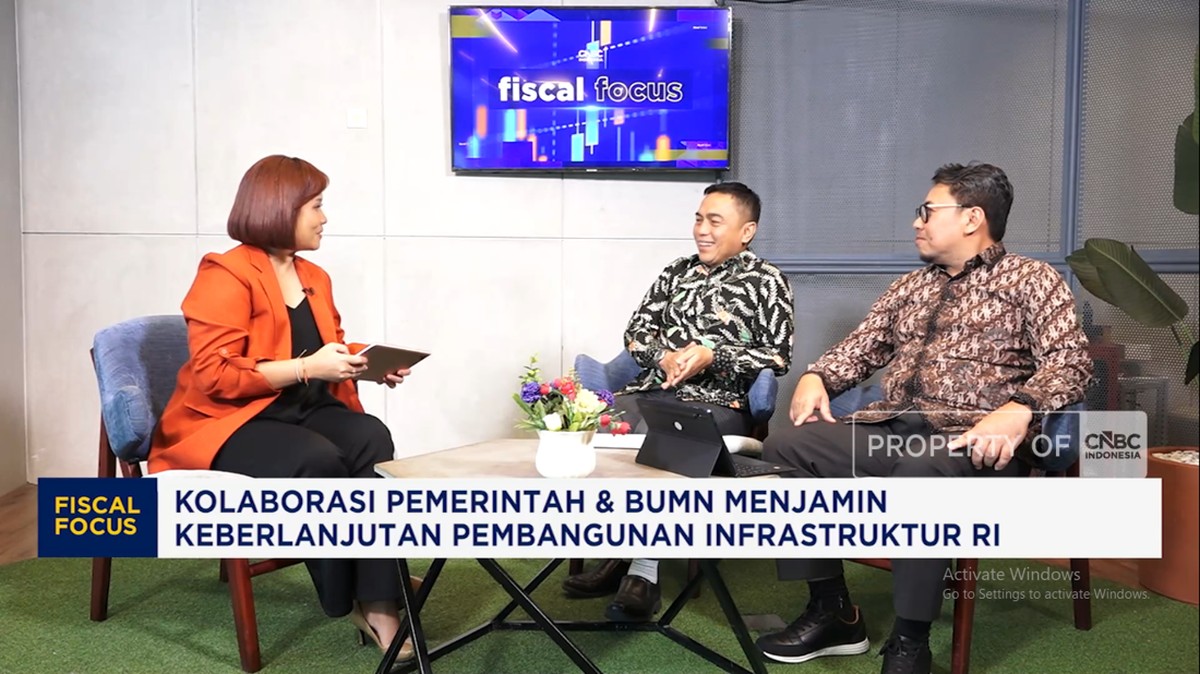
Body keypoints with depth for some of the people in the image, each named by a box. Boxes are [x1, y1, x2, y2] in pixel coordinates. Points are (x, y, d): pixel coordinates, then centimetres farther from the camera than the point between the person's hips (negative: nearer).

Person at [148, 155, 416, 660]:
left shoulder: (314, 277, 14)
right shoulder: (225, 275, -11)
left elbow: (332, 350, 25)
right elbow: (214, 375, -19)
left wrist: (371, 362, 3)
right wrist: (306, 367, -23)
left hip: (306, 408, 6)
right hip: (231, 420, -6)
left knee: (373, 439, -27)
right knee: (318, 460, -35)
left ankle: (379, 604, -28)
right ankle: (344, 600, -13)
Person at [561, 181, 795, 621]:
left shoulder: (766, 281, 5)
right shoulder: (677, 272, 20)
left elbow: (778, 357, -1)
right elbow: (636, 332, 18)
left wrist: (712, 356, -13)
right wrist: (664, 356, -4)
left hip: (717, 401, -5)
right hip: (651, 390, 5)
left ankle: (645, 571, -21)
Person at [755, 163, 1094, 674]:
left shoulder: (1031, 280, 7)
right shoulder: (911, 287, 25)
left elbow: (1071, 359, -6)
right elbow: (860, 347, 24)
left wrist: (1018, 409, -26)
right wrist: (816, 377, 1)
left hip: (968, 440, -6)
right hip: (889, 429, 6)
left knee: (918, 473, -40)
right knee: (784, 449, -17)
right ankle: (832, 611, -6)